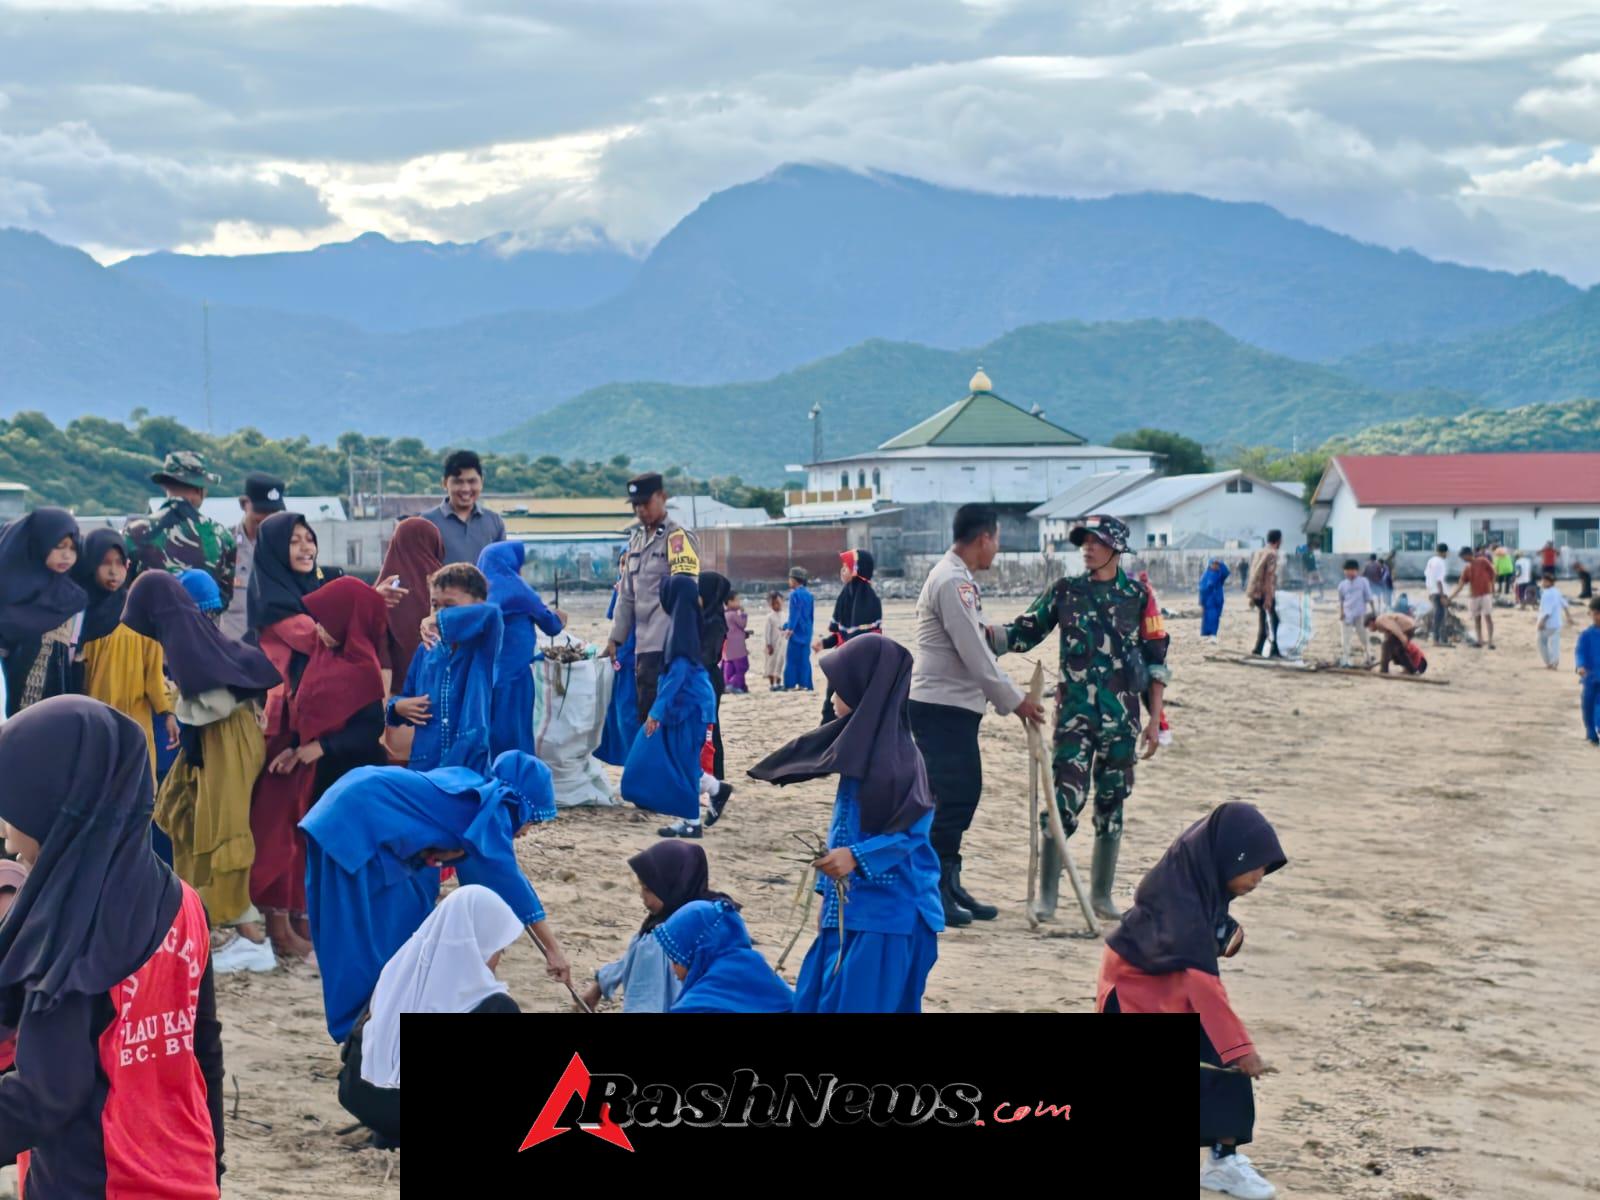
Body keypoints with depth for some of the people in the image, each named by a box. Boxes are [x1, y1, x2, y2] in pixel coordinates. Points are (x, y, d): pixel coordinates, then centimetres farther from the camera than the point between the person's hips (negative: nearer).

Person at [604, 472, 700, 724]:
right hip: (643, 644, 8)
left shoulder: (678, 538, -7)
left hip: (668, 646, -8)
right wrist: (615, 638, 18)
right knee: (646, 715, 8)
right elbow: (627, 595, 22)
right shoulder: (636, 540, 18)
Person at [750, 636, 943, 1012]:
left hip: (885, 914, -9)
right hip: (849, 906, 9)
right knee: (816, 999, 13)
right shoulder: (859, 744, 10)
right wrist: (827, 894, 18)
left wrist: (857, 858, -29)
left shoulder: (896, 755, -17)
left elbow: (913, 832, -19)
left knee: (856, 1004, -8)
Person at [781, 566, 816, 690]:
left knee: (792, 659, -3)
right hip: (806, 633, 7)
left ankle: (791, 684, -6)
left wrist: (790, 628, -24)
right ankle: (804, 684, 5)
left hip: (796, 633, -7)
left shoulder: (795, 594, -11)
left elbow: (794, 614, -19)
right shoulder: (809, 594, 11)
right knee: (804, 659, 7)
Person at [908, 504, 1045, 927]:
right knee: (954, 796, -7)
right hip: (940, 707, -10)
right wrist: (1014, 701, -10)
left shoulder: (957, 578, 15)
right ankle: (934, 892, -1)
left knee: (962, 793, 13)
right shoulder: (952, 582, -19)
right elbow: (975, 656, -19)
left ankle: (948, 884, 21)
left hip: (953, 706, 10)